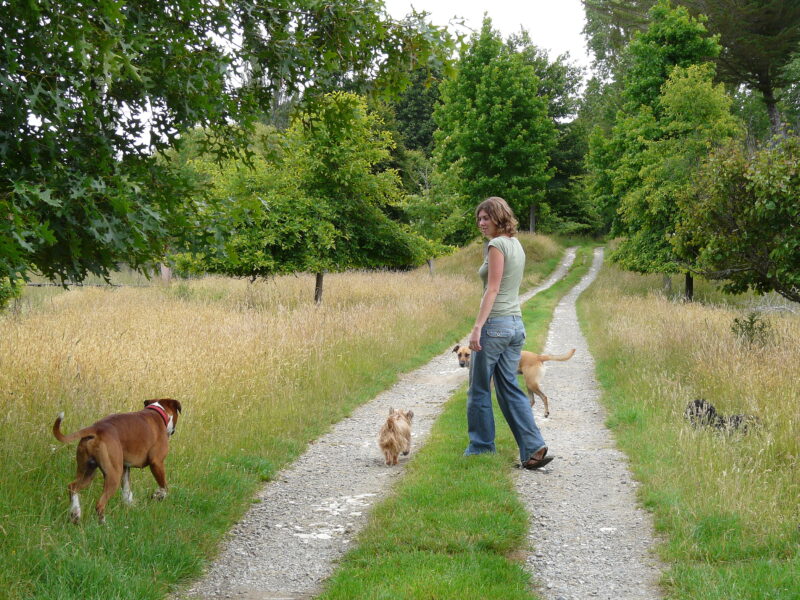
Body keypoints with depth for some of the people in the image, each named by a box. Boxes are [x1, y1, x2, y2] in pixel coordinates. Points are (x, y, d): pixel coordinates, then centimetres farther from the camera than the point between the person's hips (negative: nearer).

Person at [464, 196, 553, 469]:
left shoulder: (497, 245, -12)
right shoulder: (516, 244, 15)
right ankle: (534, 448, 1)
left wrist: (477, 327, -20)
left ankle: (481, 447, 15)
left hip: (495, 323, -9)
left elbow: (492, 290, -18)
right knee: (509, 388, 10)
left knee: (479, 389, 6)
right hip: (516, 324, 9)